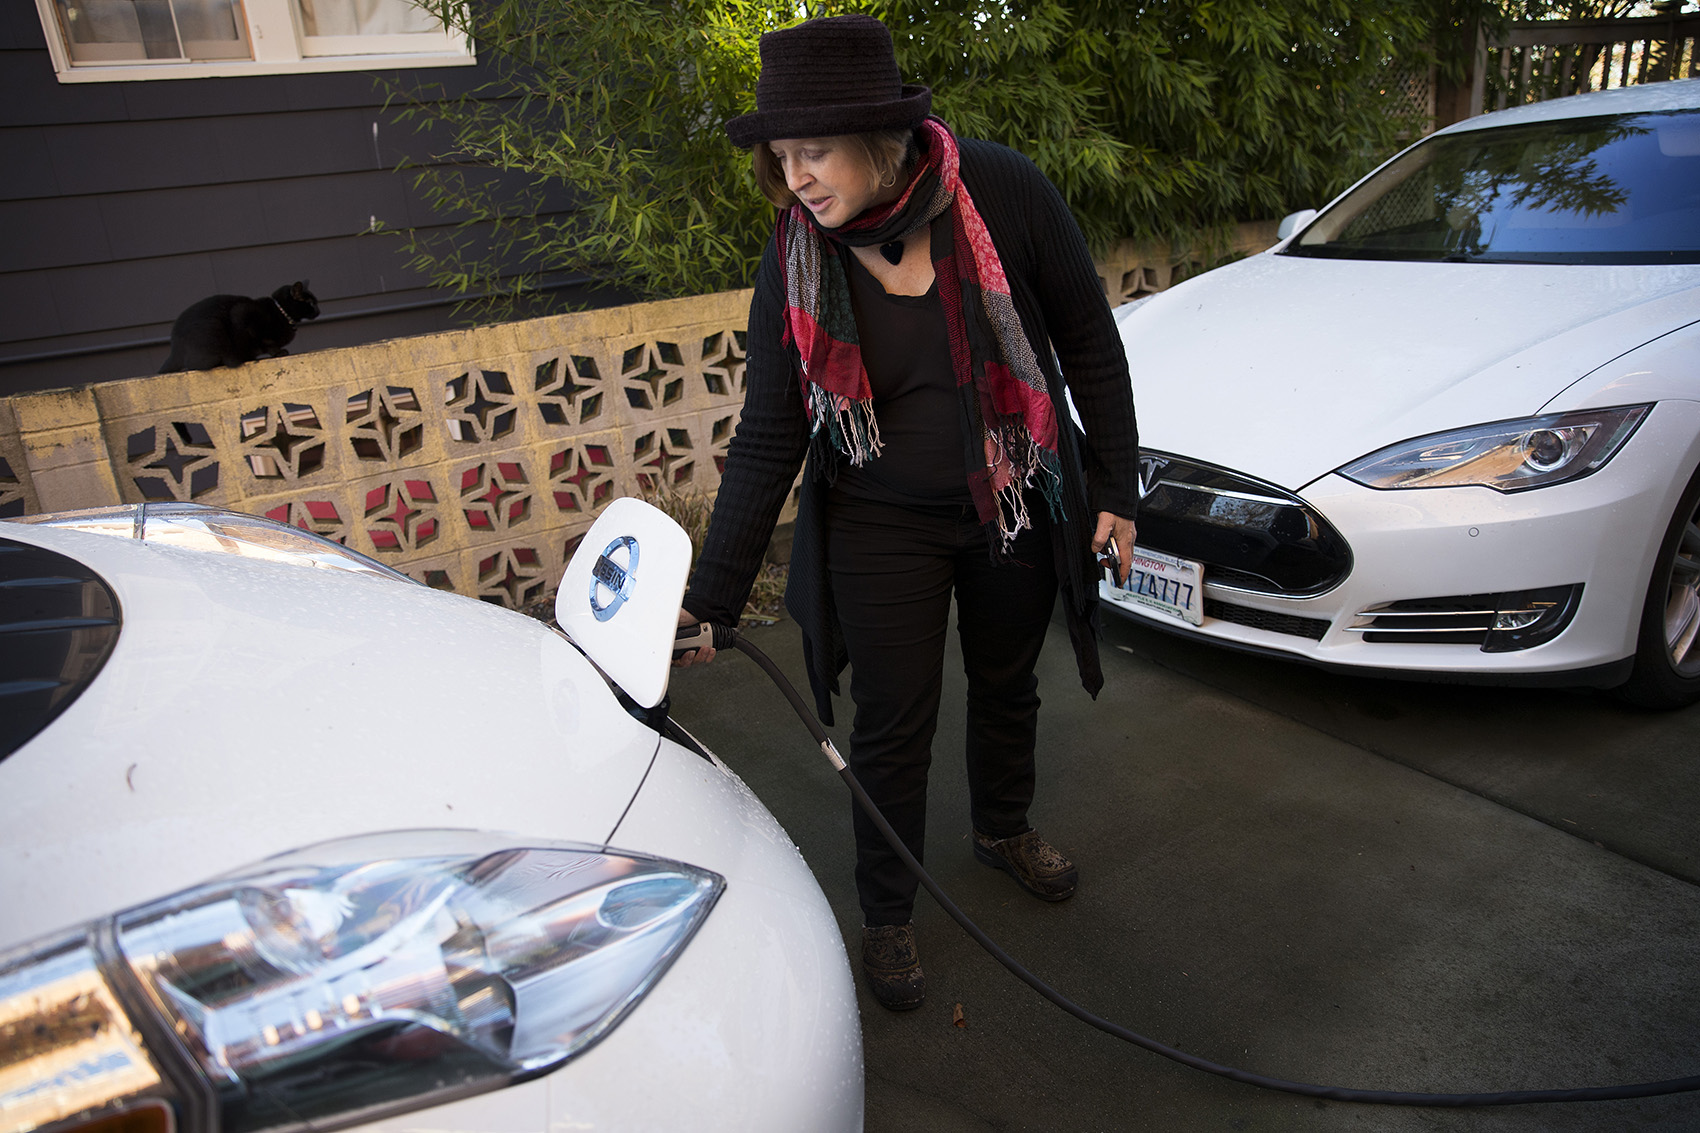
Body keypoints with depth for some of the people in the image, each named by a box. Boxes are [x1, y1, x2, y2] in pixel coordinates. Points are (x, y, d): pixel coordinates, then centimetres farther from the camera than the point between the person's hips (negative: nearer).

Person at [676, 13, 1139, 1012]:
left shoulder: (1001, 191, -18)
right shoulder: (796, 265, -14)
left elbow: (1089, 342, -7)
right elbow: (767, 441, -11)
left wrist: (1116, 488, -4)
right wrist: (712, 594, -13)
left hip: (1018, 508, 1)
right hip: (882, 528, -1)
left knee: (1007, 683, 21)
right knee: (893, 725, 6)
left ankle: (1004, 828, 52)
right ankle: (888, 916, 31)